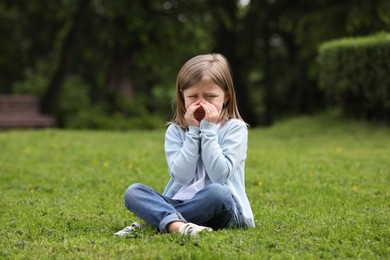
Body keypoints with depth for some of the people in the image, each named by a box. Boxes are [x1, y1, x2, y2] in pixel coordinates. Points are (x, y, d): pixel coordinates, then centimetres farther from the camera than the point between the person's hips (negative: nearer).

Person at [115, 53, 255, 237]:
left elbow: (219, 175, -15)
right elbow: (182, 176, -8)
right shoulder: (175, 131, 7)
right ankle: (178, 225, -43)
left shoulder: (235, 128, -1)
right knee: (133, 192, -17)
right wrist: (193, 132, -10)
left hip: (225, 210, -3)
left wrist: (208, 130, -12)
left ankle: (158, 219, -25)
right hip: (178, 204, 3)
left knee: (218, 192, -36)